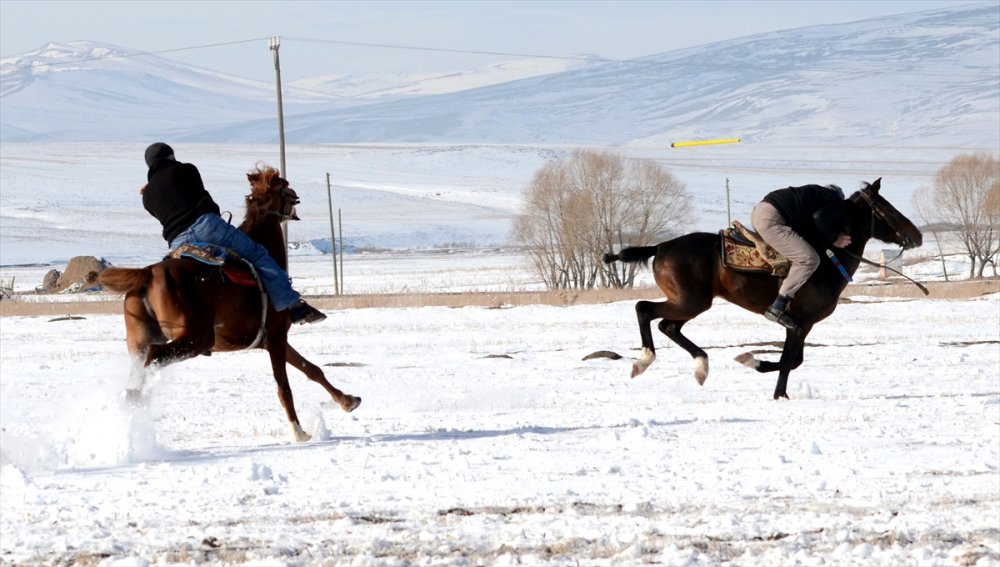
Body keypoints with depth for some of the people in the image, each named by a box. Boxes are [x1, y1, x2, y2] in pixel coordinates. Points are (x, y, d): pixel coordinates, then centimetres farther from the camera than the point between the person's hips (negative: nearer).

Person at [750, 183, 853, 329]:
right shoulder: (840, 207, 1)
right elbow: (820, 218, -17)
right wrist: (833, 239, -4)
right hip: (771, 220, -10)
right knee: (809, 260, -13)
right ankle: (777, 308, -14)